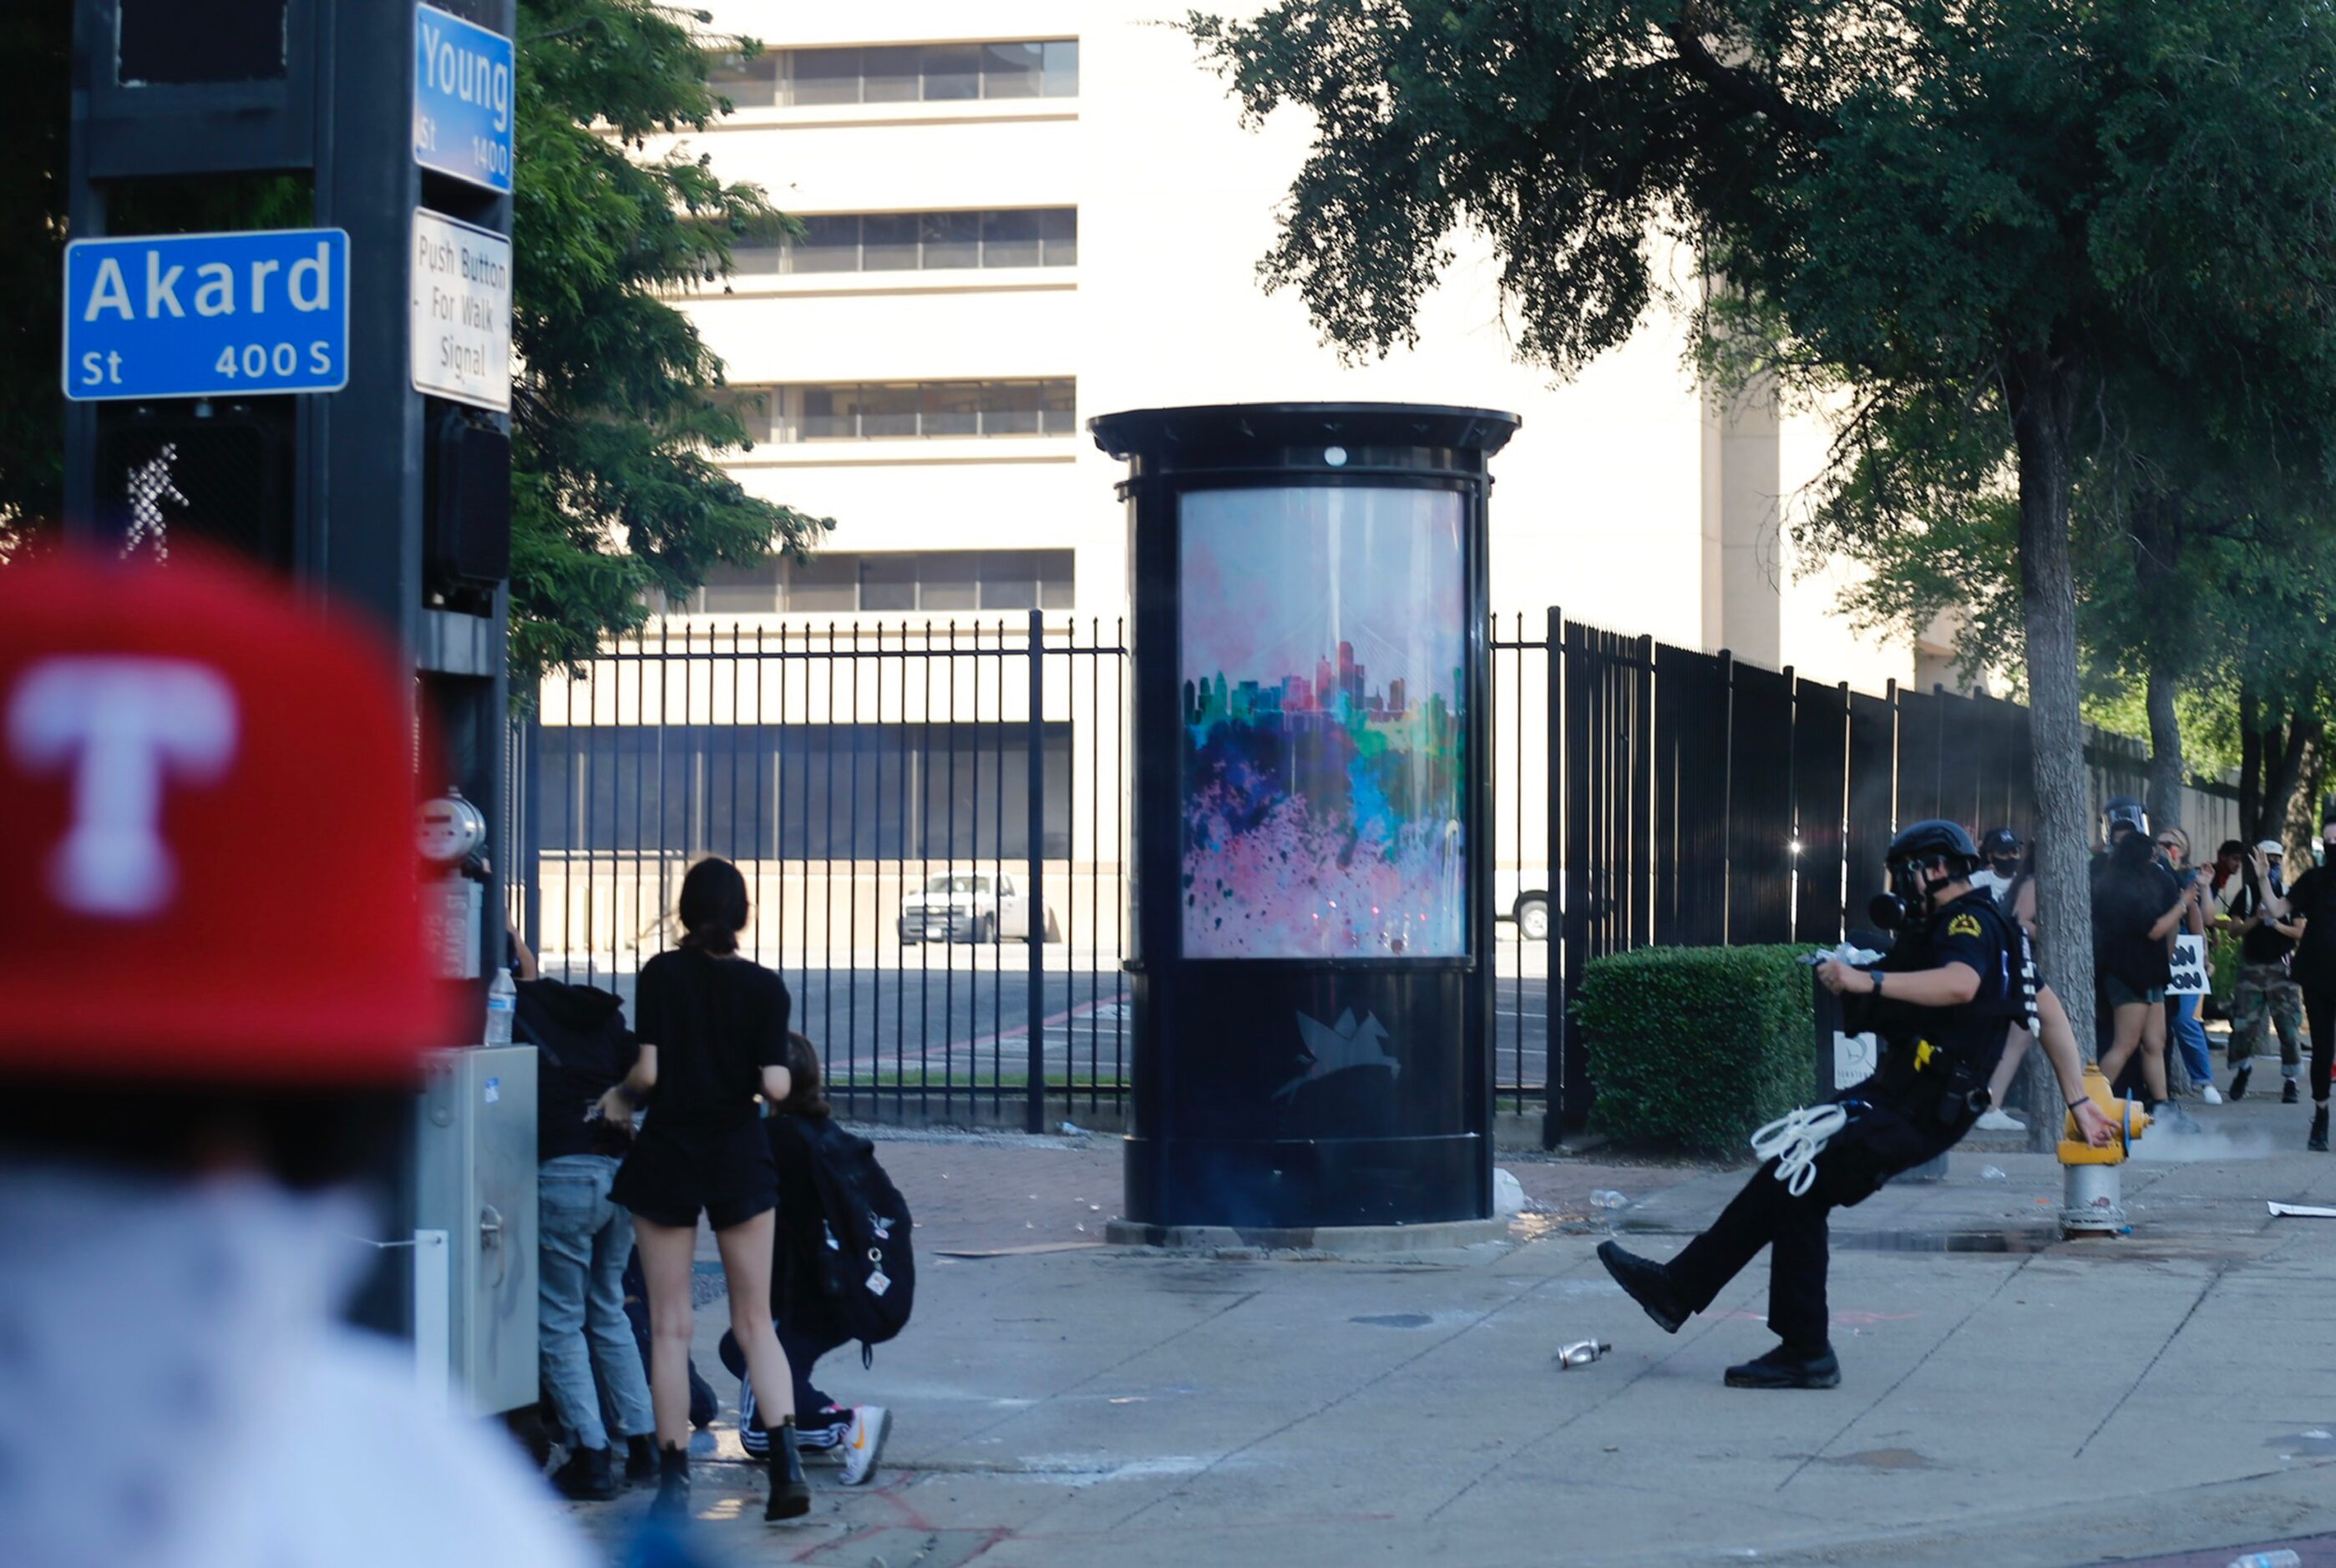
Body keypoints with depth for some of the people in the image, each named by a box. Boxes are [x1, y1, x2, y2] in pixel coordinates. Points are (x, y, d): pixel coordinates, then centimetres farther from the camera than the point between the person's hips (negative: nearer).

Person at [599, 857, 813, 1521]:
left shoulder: (660, 975, -6)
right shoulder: (765, 987, -4)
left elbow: (647, 1072, -13)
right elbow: (775, 1086, -10)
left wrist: (620, 1098, 7)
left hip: (667, 1157, -1)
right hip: (740, 1159, 1)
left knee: (670, 1328, 5)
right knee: (754, 1322, 8)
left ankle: (674, 1479, 5)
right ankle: (786, 1458, -8)